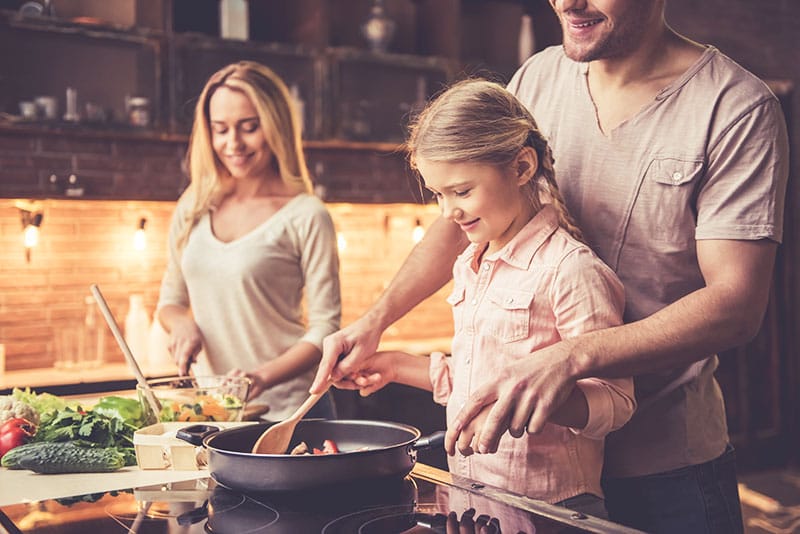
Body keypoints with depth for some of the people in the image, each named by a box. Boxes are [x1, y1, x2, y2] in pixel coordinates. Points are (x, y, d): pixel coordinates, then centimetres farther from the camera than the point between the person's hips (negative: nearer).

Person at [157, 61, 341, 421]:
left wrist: (263, 377, -21)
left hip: (284, 409, -4)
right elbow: (170, 300, 19)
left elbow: (325, 329, -8)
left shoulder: (305, 217, -7)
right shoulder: (194, 208, 8)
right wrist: (182, 324, -4)